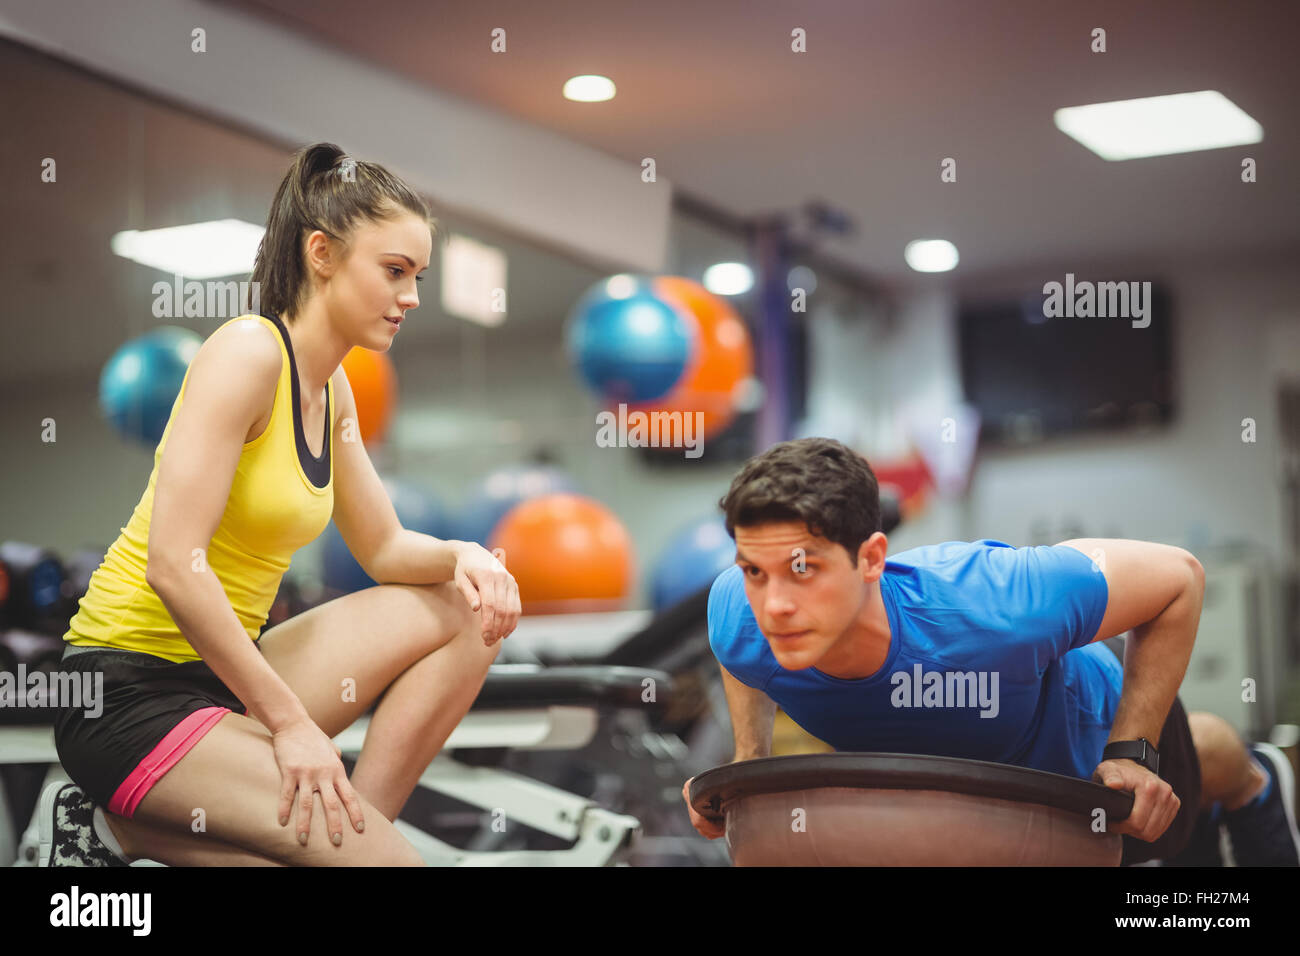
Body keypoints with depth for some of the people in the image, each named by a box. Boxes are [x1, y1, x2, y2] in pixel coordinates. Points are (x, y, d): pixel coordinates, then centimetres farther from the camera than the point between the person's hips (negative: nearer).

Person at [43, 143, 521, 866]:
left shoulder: (331, 388, 10)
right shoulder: (250, 352, -16)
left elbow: (385, 548, 19)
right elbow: (173, 564, -25)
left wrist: (463, 557, -5)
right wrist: (290, 720, -22)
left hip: (225, 670, 9)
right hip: (133, 692, -9)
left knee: (470, 612, 4)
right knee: (391, 862, -19)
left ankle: (353, 821, -4)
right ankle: (129, 835, -8)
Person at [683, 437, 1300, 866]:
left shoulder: (989, 609, -51)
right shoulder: (739, 621, -38)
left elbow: (1178, 578, -33)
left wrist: (1132, 752, -35)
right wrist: (749, 759, -19)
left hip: (1086, 736, -3)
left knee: (1166, 813, 31)